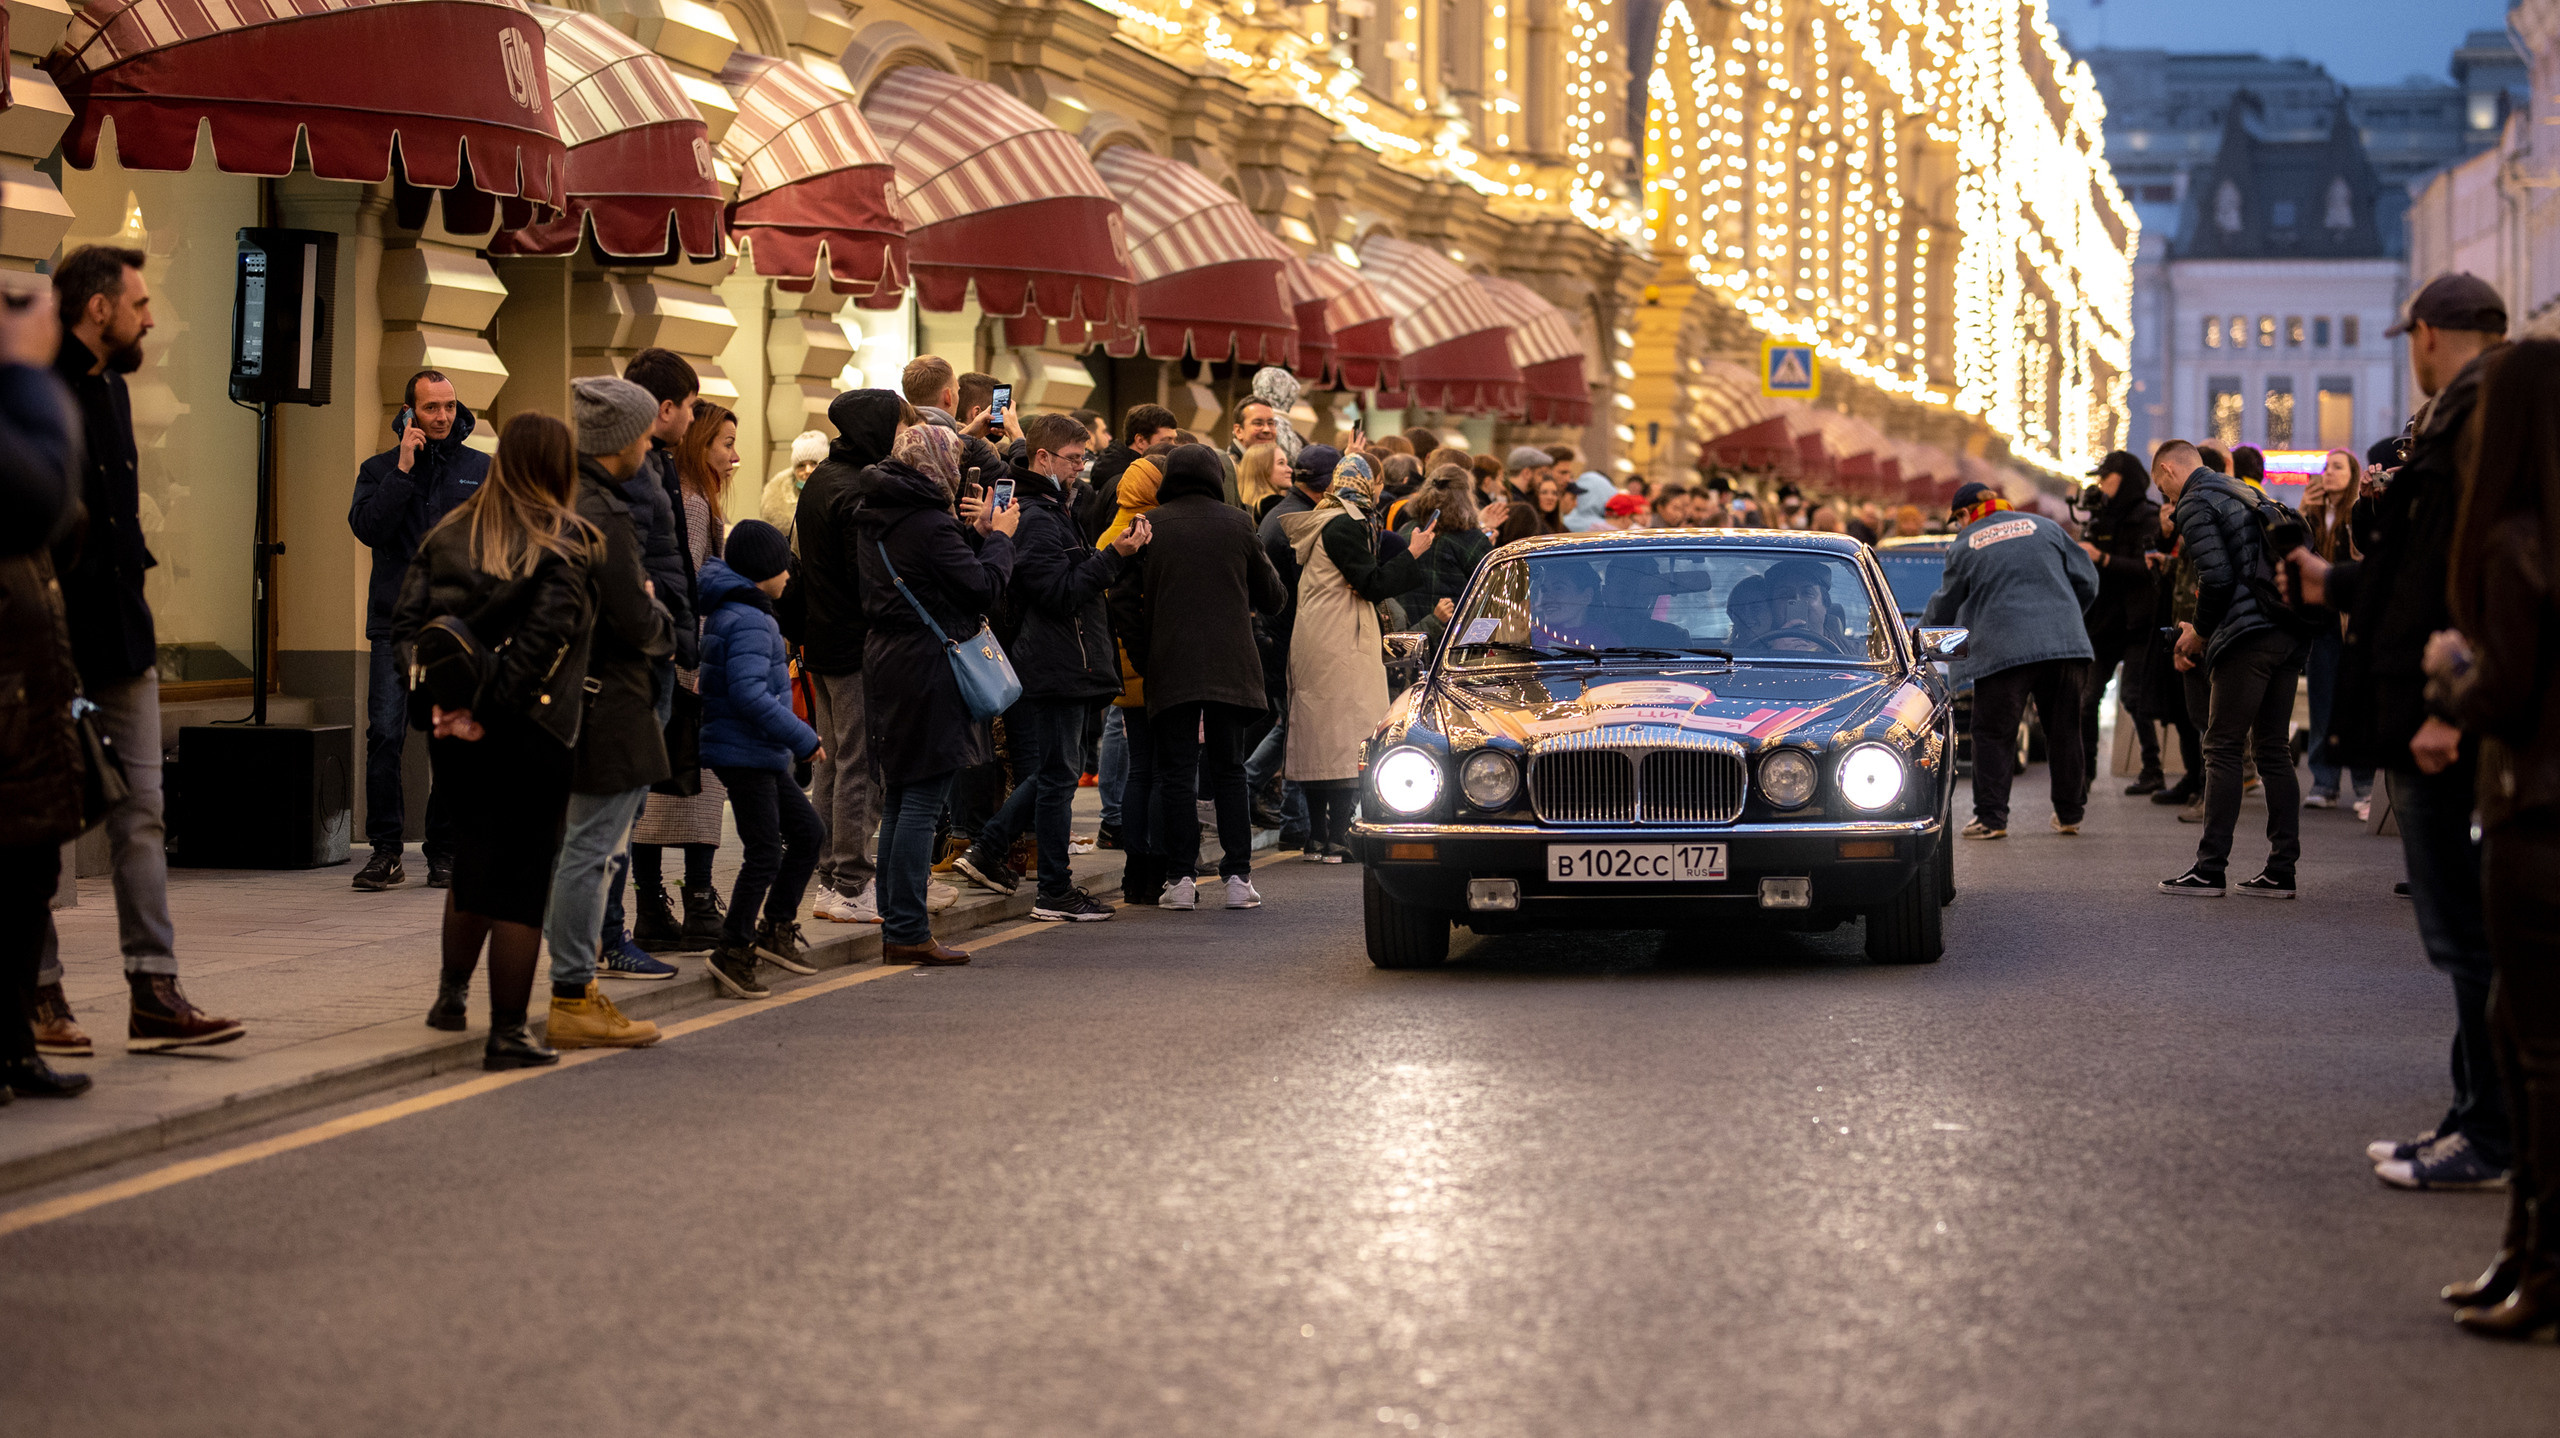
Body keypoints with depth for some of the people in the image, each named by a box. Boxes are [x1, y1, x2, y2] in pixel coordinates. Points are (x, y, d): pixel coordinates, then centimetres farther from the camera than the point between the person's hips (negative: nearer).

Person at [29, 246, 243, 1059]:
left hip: (120, 639, 8)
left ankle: (154, 995, 6)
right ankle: (40, 997, 9)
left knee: (141, 816, 5)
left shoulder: (109, 388, 15)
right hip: (55, 643, -8)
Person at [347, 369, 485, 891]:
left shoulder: (481, 470, 12)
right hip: (396, 622, -1)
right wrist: (403, 469, -10)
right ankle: (385, 852, -5)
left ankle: (444, 853, 8)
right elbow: (368, 528, -6)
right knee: (385, 736, -10)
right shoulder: (379, 469, 10)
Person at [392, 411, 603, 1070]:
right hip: (534, 730, -5)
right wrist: (489, 711, -17)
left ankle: (451, 993, 33)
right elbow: (545, 636, -20)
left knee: (472, 860, 23)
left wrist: (434, 700, -5)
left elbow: (407, 618, 0)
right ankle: (507, 1033, 0)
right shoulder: (566, 543, -9)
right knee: (523, 879, 0)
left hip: (459, 736, 5)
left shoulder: (450, 534, 7)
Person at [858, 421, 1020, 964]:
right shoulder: (930, 524, -16)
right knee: (922, 801, -7)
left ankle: (895, 926, 18)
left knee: (898, 801, 14)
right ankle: (909, 934, -7)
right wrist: (998, 537, 0)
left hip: (885, 660, 9)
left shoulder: (874, 520, 11)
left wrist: (976, 534, 11)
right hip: (927, 669, -9)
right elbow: (984, 587, -14)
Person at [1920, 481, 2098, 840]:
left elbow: (1944, 609, 16)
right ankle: (2070, 814, 19)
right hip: (2065, 644, 3)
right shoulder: (2044, 527, 15)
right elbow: (2086, 580, 16)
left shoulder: (1963, 547, 9)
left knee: (1993, 735, 4)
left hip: (2003, 649, -3)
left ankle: (1991, 817, -2)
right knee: (2064, 731, 13)